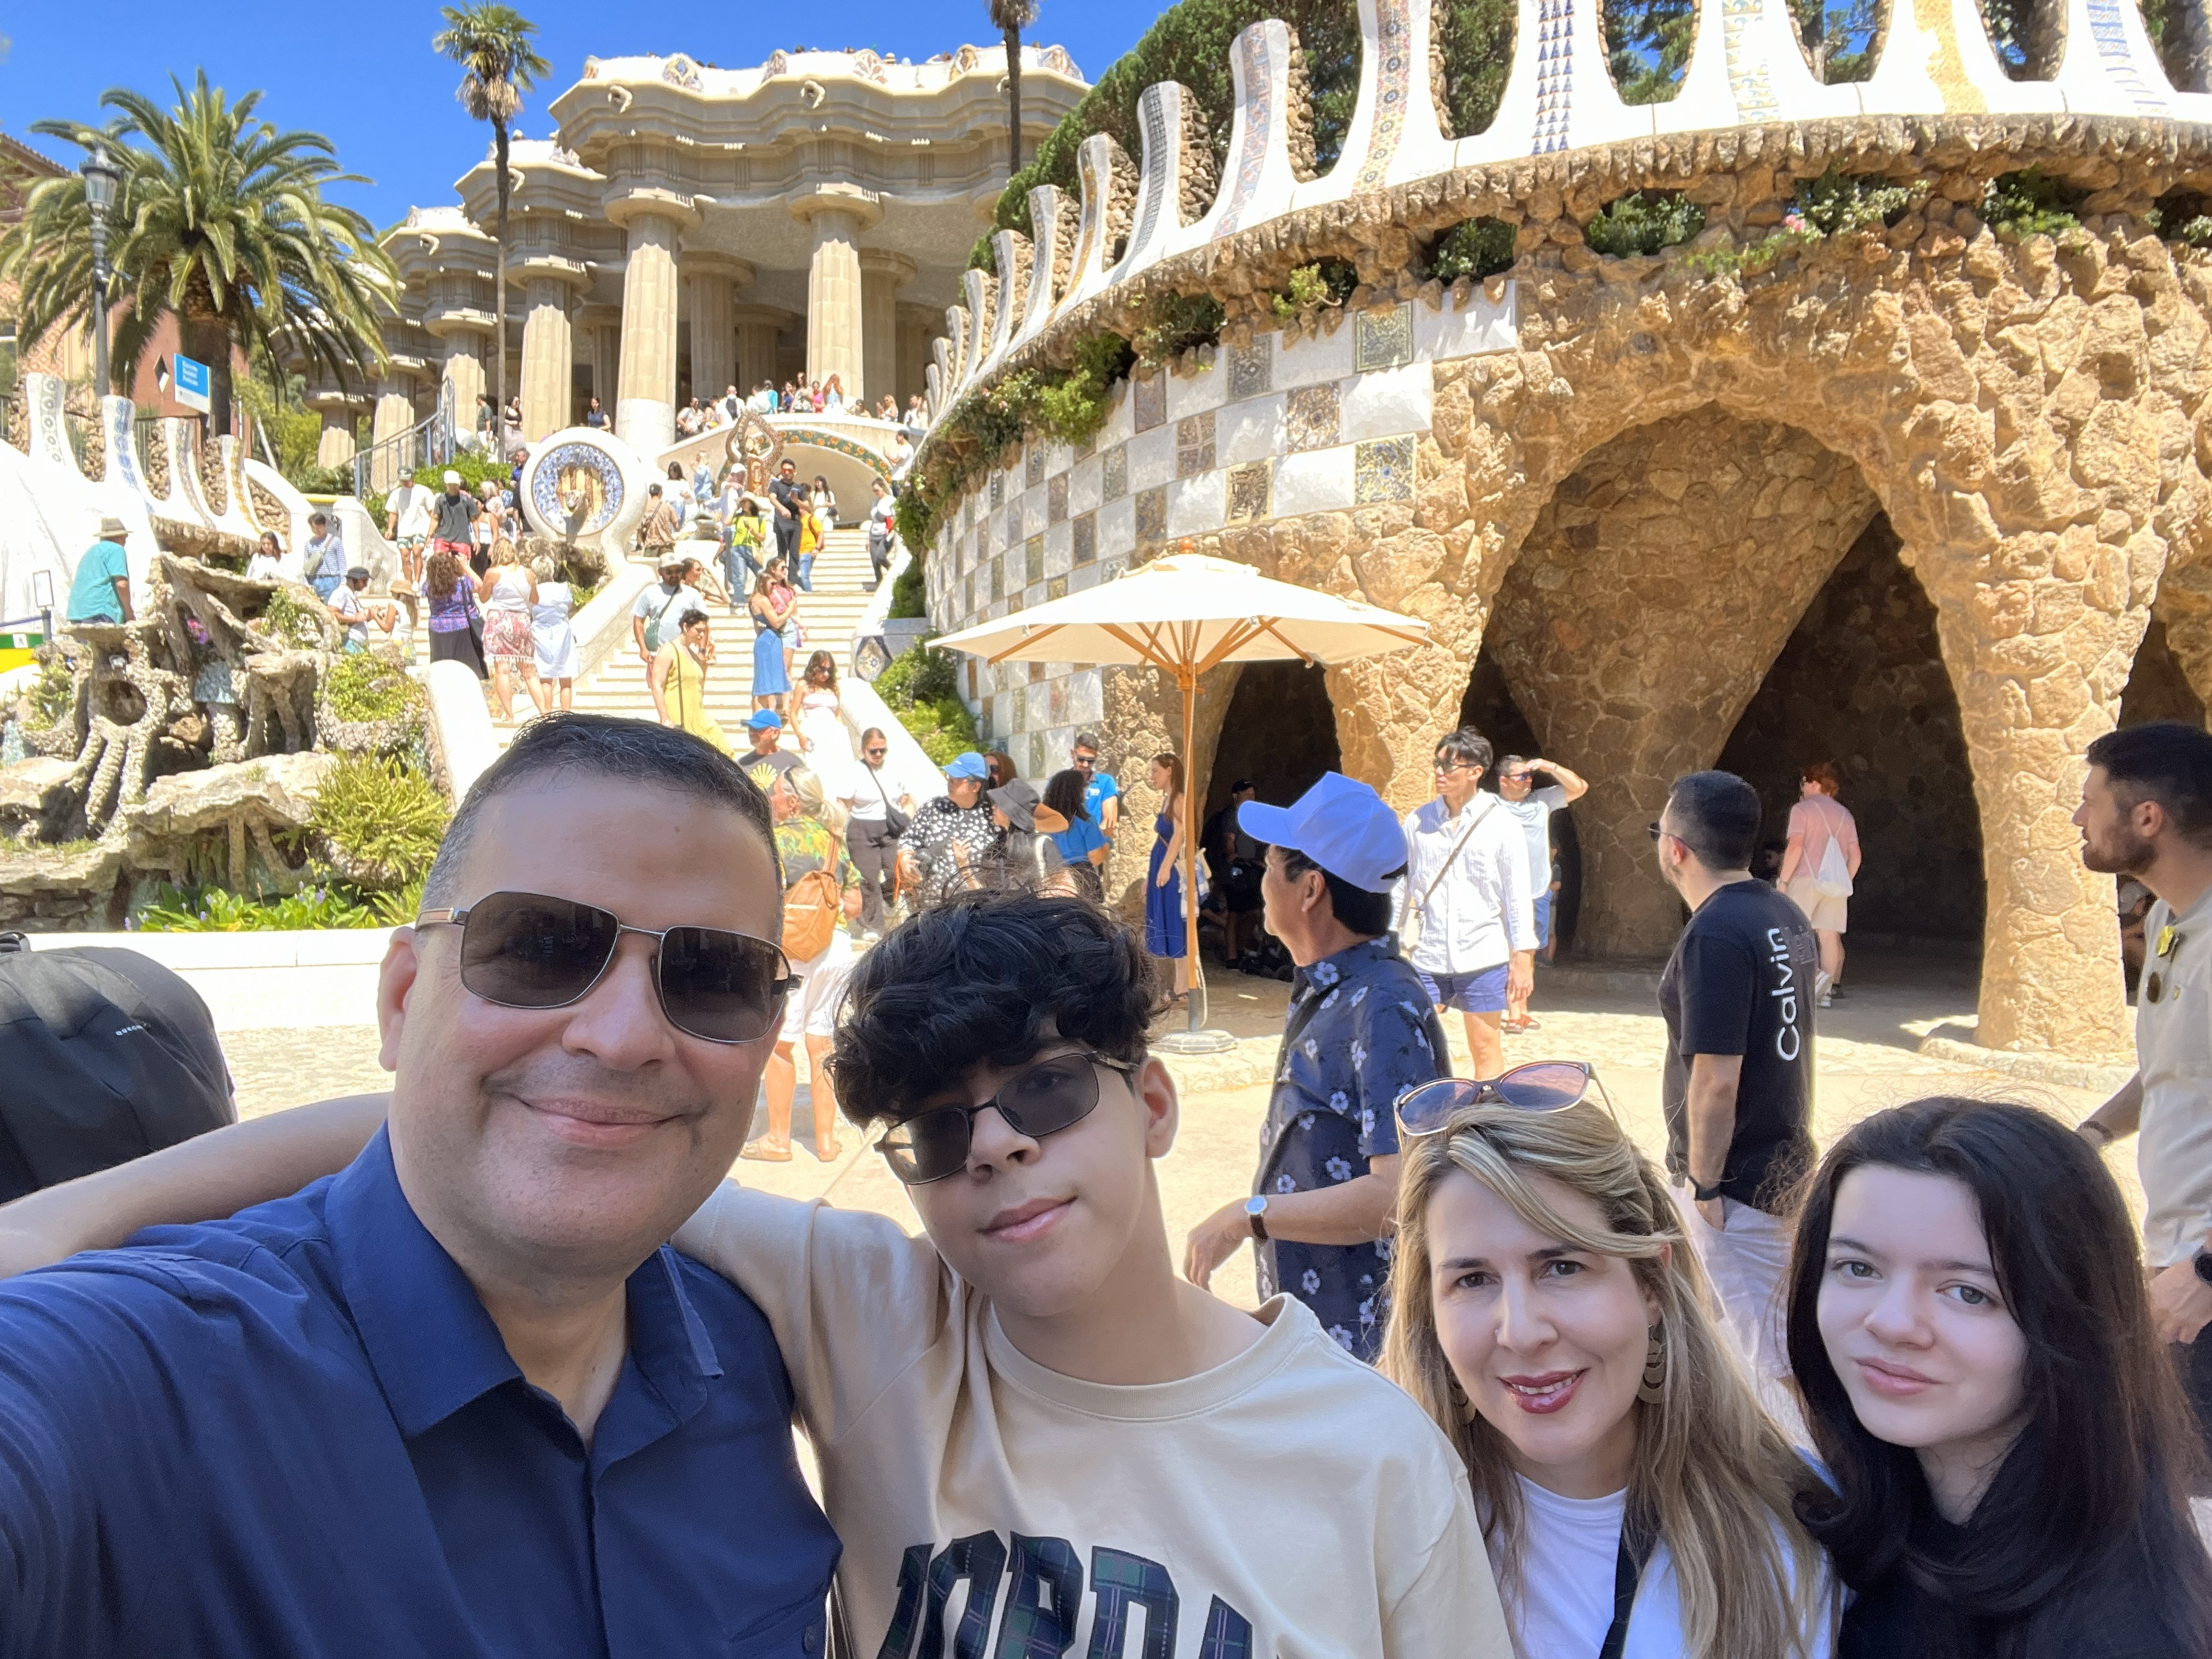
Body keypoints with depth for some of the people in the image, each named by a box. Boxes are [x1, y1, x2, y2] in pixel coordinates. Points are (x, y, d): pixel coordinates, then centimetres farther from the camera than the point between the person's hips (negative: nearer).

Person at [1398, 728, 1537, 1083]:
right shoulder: (1417, 822, 3)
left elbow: (1518, 895, 0)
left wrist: (1523, 958, -4)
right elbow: (1401, 885, 9)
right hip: (1427, 957, 2)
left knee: (1486, 1050, 7)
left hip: (1484, 958, -1)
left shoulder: (1503, 825, -2)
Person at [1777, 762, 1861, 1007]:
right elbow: (1855, 855, 12)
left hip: (1806, 878, -6)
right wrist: (1846, 882, 20)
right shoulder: (1845, 814, 16)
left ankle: (1817, 976, -22)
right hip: (1835, 883, 6)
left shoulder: (1802, 809, -2)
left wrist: (1783, 879, -8)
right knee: (1829, 935, 3)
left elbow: (1795, 847, -13)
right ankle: (1825, 991, 1)